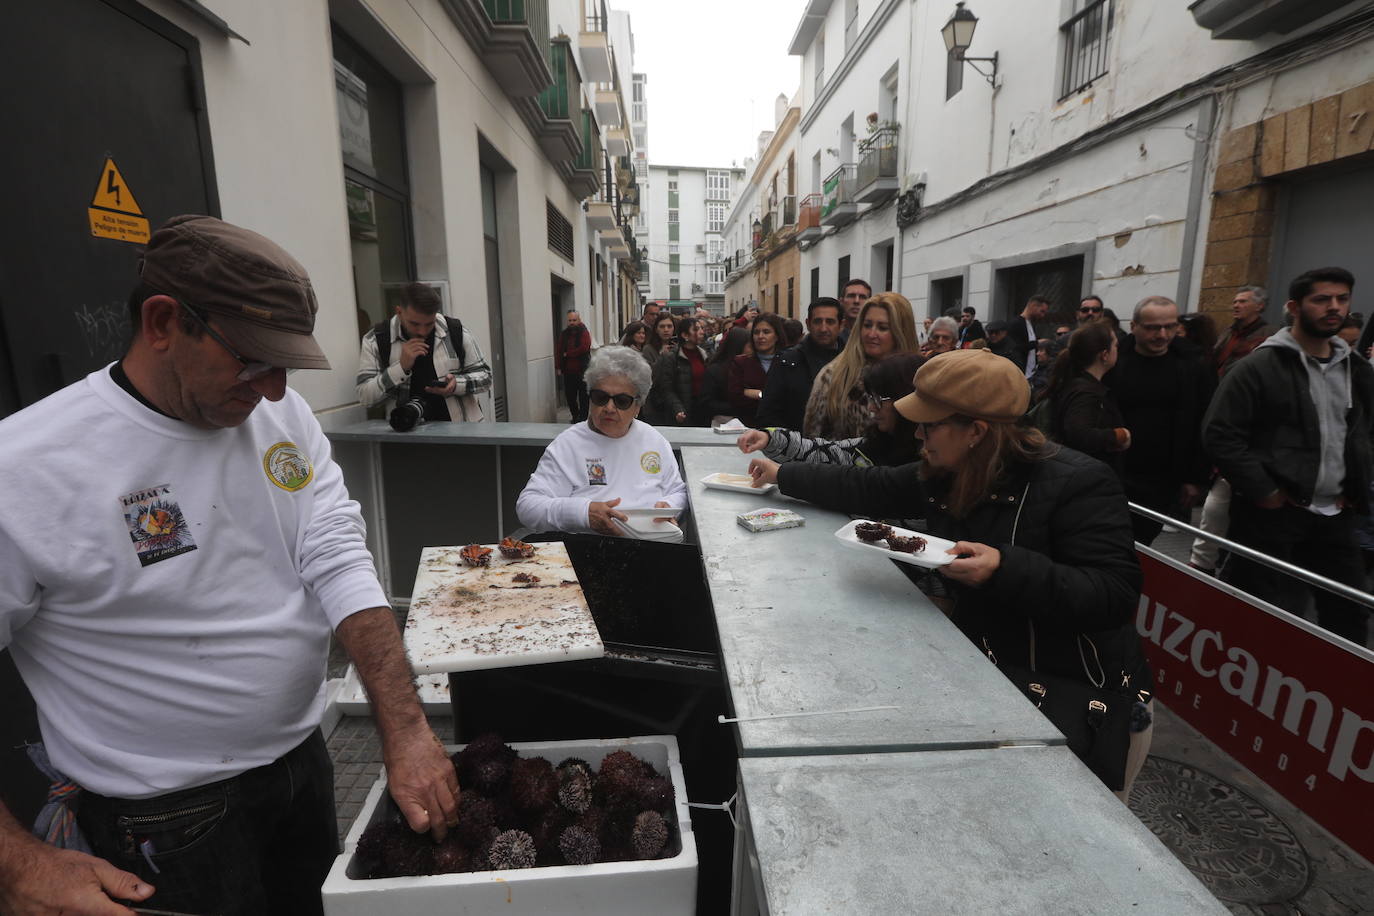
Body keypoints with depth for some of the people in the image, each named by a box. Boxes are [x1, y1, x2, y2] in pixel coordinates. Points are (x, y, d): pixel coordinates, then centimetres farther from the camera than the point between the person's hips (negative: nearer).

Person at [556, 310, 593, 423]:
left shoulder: (584, 333, -4)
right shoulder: (564, 334, 10)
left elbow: (584, 348, -19)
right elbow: (559, 351, 5)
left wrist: (568, 354, -11)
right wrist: (558, 366, -5)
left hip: (582, 370, -4)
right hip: (568, 371, 5)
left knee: (583, 396, 2)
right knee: (569, 396, 9)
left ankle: (583, 418, 10)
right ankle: (575, 417, 24)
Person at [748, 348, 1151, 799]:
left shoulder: (1078, 483, -20)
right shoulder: (943, 476, 0)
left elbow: (1116, 595, -24)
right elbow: (866, 490, 9)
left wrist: (1005, 569, -34)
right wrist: (783, 474, 12)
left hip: (1080, 694, -6)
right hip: (983, 668, 6)